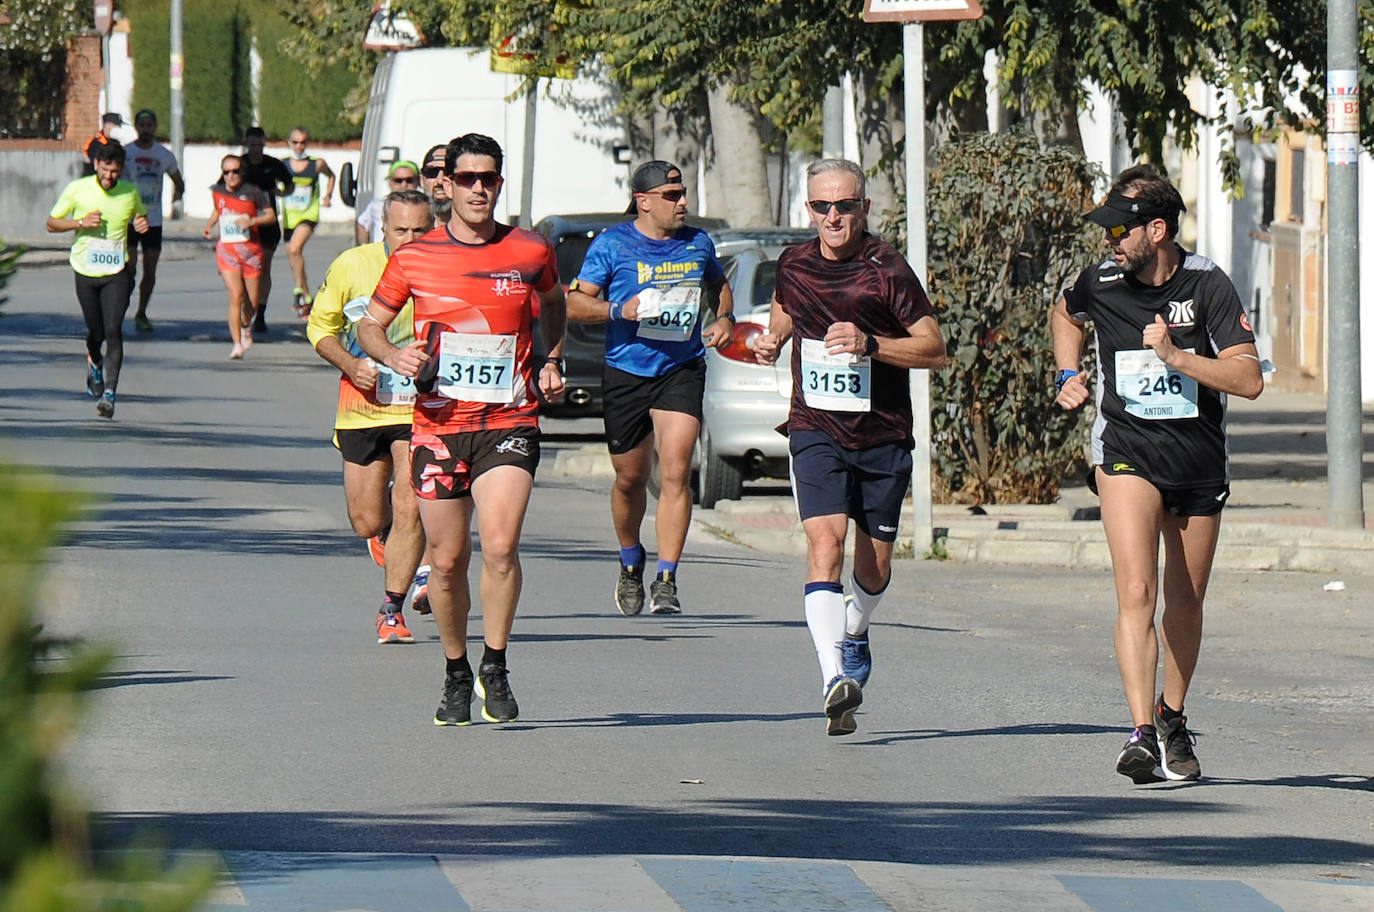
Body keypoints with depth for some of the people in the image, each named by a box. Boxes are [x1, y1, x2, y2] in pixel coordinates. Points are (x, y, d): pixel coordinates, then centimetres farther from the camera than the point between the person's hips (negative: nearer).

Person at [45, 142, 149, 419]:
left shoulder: (130, 192, 0)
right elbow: (52, 223, 1)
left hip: (116, 273, 0)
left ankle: (109, 393, -15)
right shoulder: (78, 189, -6)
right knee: (96, 332, 10)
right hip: (86, 271, 0)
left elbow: (140, 216, 22)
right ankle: (94, 361, 46)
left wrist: (143, 224, -3)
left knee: (113, 331, -14)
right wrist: (81, 222, -16)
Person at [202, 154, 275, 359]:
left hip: (251, 250, 0)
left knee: (253, 302, 8)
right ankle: (237, 344, -12)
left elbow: (271, 216, -1)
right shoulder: (217, 192, 5)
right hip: (227, 250, 0)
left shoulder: (253, 192, -5)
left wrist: (252, 221, -17)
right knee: (236, 297, -15)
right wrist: (209, 225, 9)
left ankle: (246, 326, 42)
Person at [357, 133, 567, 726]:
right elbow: (370, 325, 12)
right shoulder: (414, 259, 1)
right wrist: (392, 355, -10)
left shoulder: (530, 253, 4)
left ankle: (495, 669, -1)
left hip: (509, 421, -1)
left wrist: (553, 361, 11)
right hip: (440, 424, 1)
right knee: (447, 560, 4)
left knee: (500, 546, -18)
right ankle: (456, 673, 25)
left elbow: (552, 303, 26)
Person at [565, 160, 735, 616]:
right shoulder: (612, 245, -2)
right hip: (626, 373, -1)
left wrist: (724, 318, 7)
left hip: (682, 369, 1)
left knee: (674, 472, -15)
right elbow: (575, 304, -2)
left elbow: (718, 286, 27)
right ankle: (631, 563, 37)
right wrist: (621, 310, -18)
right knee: (630, 478, 11)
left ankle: (666, 580, -15)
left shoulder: (698, 243, 7)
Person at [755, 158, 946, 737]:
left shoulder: (887, 270, -9)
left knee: (874, 567, 11)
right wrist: (772, 341, 6)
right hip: (816, 429, 1)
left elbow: (934, 348, -8)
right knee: (825, 543, -21)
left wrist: (870, 344, -21)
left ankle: (854, 635, 46)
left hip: (883, 436, -1)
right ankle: (835, 680, -33)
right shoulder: (794, 265, 4)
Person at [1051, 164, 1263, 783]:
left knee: (1185, 605, 14)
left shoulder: (1207, 285, -11)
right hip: (1126, 452, -1)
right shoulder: (1101, 284, -4)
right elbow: (1065, 315, 23)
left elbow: (1249, 379, -15)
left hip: (1200, 460, 1)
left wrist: (1175, 355, -24)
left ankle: (1172, 716, 37)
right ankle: (1142, 735, -27)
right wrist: (1067, 376, 8)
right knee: (1136, 594, -19)